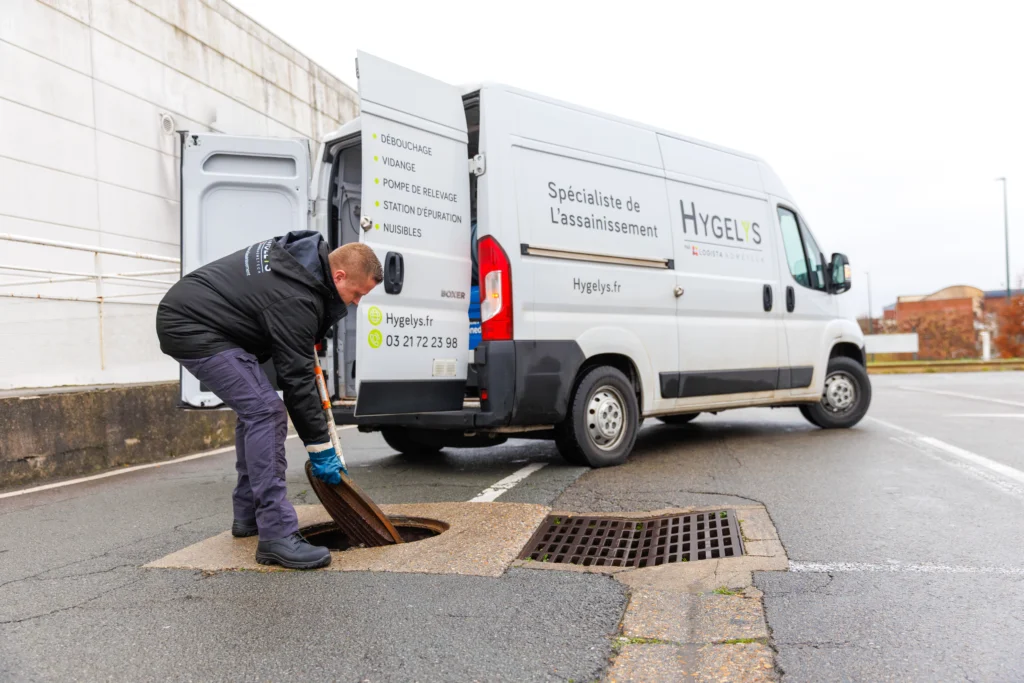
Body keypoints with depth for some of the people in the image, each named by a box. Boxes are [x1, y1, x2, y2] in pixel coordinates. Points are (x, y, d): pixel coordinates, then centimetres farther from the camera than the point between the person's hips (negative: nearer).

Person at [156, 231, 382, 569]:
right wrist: (321, 448, -13)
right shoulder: (296, 298, -24)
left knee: (255, 409, 15)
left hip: (188, 314, 11)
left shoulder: (302, 254, 4)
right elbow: (296, 379, -21)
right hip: (192, 326, -11)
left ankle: (249, 515, 22)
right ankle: (277, 535, -19)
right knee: (266, 411, -18)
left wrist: (310, 338, 10)